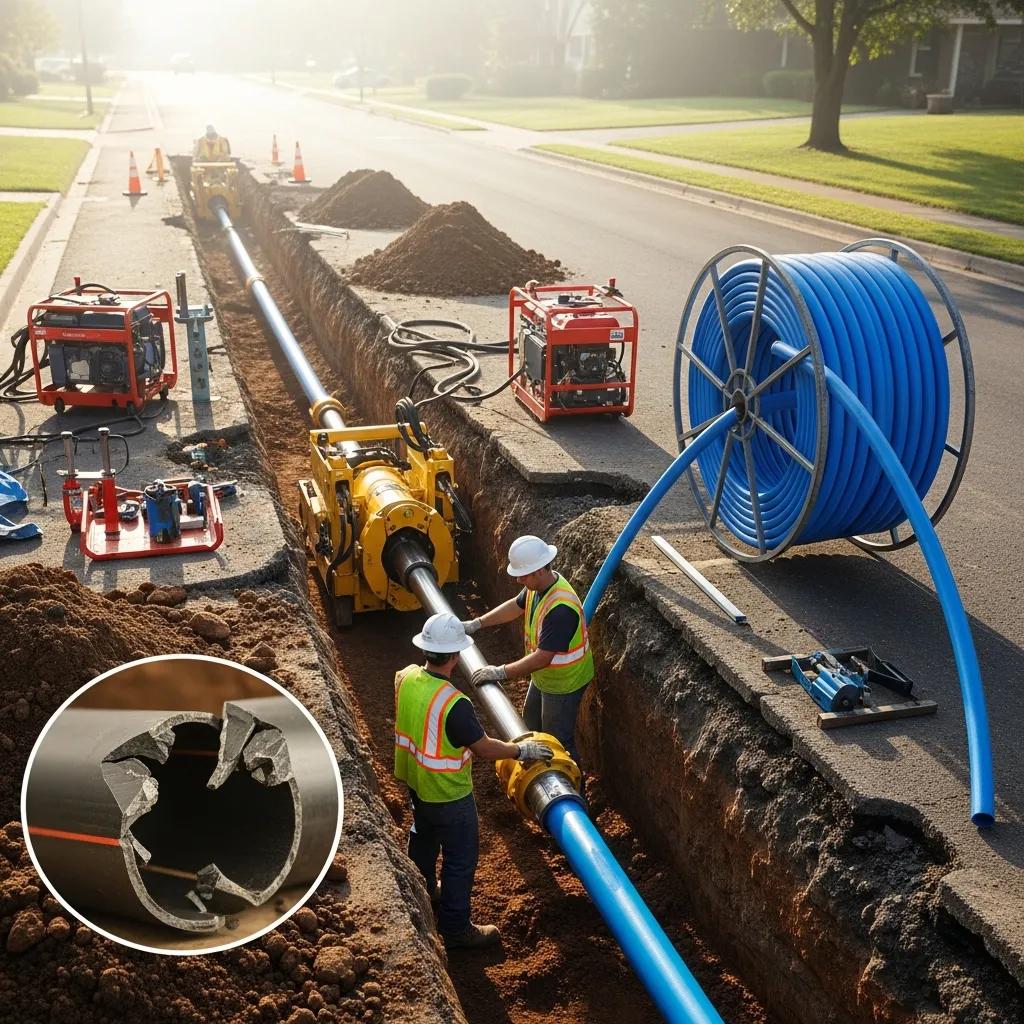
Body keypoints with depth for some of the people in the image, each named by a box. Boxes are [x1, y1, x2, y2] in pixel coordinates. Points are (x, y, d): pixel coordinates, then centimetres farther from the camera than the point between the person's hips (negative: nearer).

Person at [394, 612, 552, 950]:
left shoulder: (405, 678, -14)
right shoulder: (453, 704, -36)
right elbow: (485, 748, -24)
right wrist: (521, 750, -8)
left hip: (415, 782, 8)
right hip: (447, 795, -8)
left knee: (423, 837, 31)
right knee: (460, 858, 12)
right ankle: (455, 928, 26)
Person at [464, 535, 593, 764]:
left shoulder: (560, 609, -39)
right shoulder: (538, 585, -10)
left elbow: (542, 658, -37)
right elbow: (516, 606, 11)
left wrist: (501, 672, -32)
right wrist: (476, 624, 8)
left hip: (563, 683, -10)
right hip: (543, 676, 10)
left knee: (558, 741, 8)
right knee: (531, 724, 29)